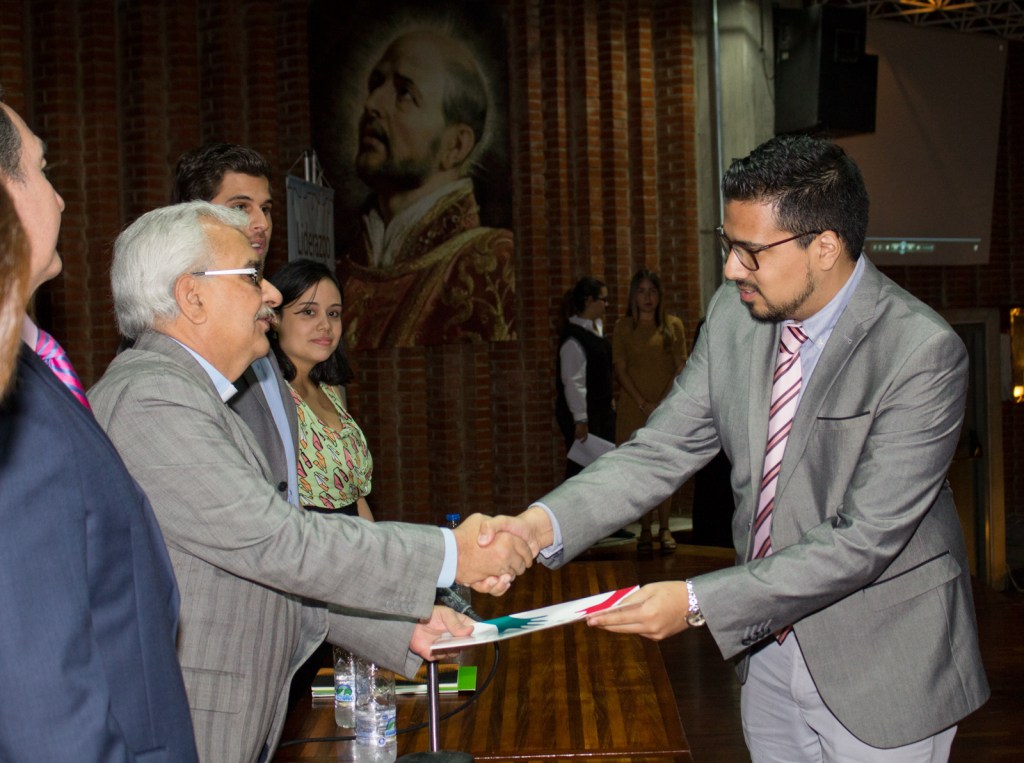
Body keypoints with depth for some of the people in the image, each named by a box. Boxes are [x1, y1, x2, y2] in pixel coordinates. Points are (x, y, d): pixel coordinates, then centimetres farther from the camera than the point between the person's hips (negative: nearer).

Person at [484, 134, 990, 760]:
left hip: (881, 671, -5)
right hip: (770, 646, 6)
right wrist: (545, 524, -20)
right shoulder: (735, 314, -4)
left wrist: (698, 602, -29)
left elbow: (866, 539, -26)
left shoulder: (925, 353, -24)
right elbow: (663, 450, -4)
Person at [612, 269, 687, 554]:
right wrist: (643, 403, -9)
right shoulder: (623, 328, 5)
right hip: (634, 407, 0)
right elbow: (620, 369, 0)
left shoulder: (673, 325, 7)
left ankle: (664, 529, 4)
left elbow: (681, 367, 3)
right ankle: (645, 531, 2)